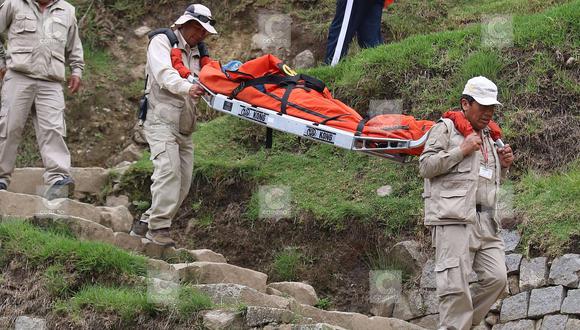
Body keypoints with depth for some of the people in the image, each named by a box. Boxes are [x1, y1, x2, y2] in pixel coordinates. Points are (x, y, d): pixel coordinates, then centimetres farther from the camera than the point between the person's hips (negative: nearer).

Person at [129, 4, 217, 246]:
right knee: (169, 169, -24)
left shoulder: (197, 54, 24)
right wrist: (187, 88, -38)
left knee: (183, 182, 3)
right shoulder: (162, 42, -1)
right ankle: (159, 226, -23)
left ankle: (145, 224, 11)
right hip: (161, 120, -8)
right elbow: (164, 73, -20)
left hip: (184, 127, 8)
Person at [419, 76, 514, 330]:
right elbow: (425, 167, -7)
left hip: (486, 221, 7)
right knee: (456, 285, -11)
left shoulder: (489, 135, 24)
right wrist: (462, 151, -12)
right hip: (453, 218, -7)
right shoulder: (445, 129, 2)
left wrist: (503, 165, 12)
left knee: (496, 278, -2)